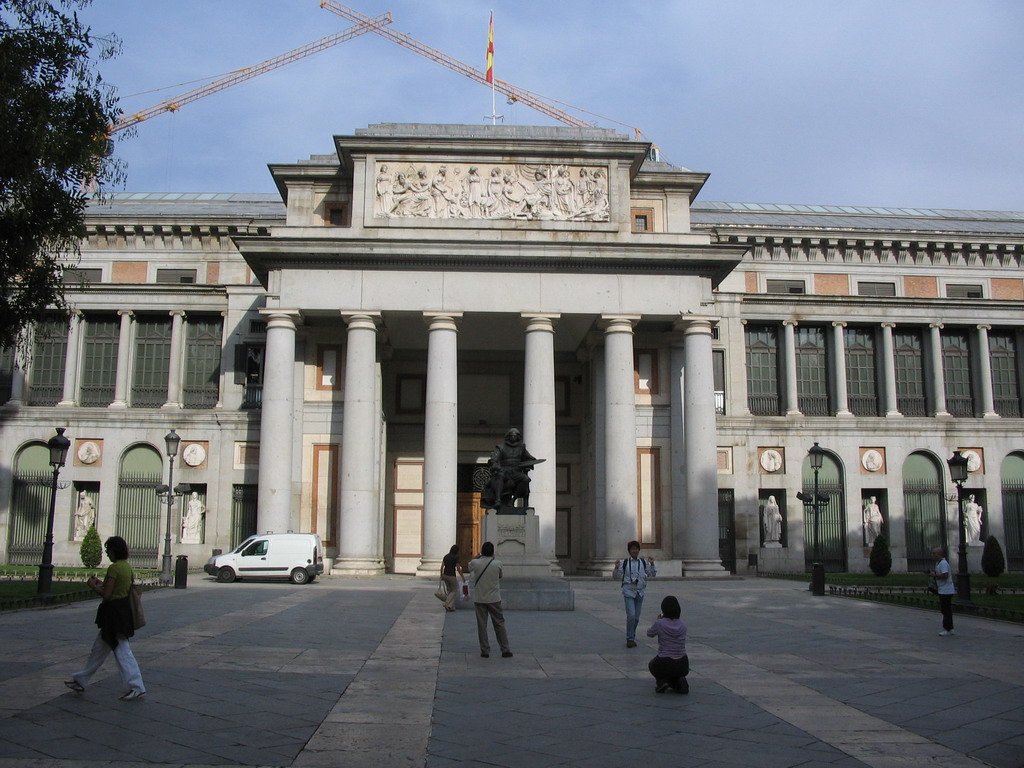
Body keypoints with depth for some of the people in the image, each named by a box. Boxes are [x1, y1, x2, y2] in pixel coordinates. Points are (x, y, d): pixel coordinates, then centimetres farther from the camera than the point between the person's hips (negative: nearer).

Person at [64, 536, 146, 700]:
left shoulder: (114, 568, -18)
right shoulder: (127, 566, 9)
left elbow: (106, 594, -21)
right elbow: (131, 587, 16)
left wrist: (92, 585, -4)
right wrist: (103, 583, 17)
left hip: (114, 612, -10)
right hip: (123, 609, 10)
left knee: (122, 651, -5)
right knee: (100, 648, 19)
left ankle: (137, 688, -3)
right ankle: (80, 681, 32)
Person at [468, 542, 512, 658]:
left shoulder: (475, 563, -11)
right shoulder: (498, 564, -11)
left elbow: (469, 567, 13)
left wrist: (479, 556, 21)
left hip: (479, 599, 0)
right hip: (494, 599, 0)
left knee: (482, 625, 7)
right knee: (499, 624, 9)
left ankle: (485, 650, 8)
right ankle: (505, 650, 12)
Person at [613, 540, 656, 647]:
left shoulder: (644, 562, 5)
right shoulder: (624, 563, -3)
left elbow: (652, 575, 7)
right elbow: (616, 577, -1)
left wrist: (652, 564, -7)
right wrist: (617, 568, -18)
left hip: (640, 592, 3)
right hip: (629, 591, -3)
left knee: (636, 617, 8)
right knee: (631, 615, -15)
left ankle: (632, 637, 25)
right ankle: (630, 639, -5)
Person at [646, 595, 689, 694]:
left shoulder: (659, 623, -12)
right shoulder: (683, 625, 0)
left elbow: (649, 634, 8)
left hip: (664, 665, -2)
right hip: (683, 667, 2)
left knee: (651, 664, 34)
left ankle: (661, 680, 4)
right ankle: (678, 682, 4)